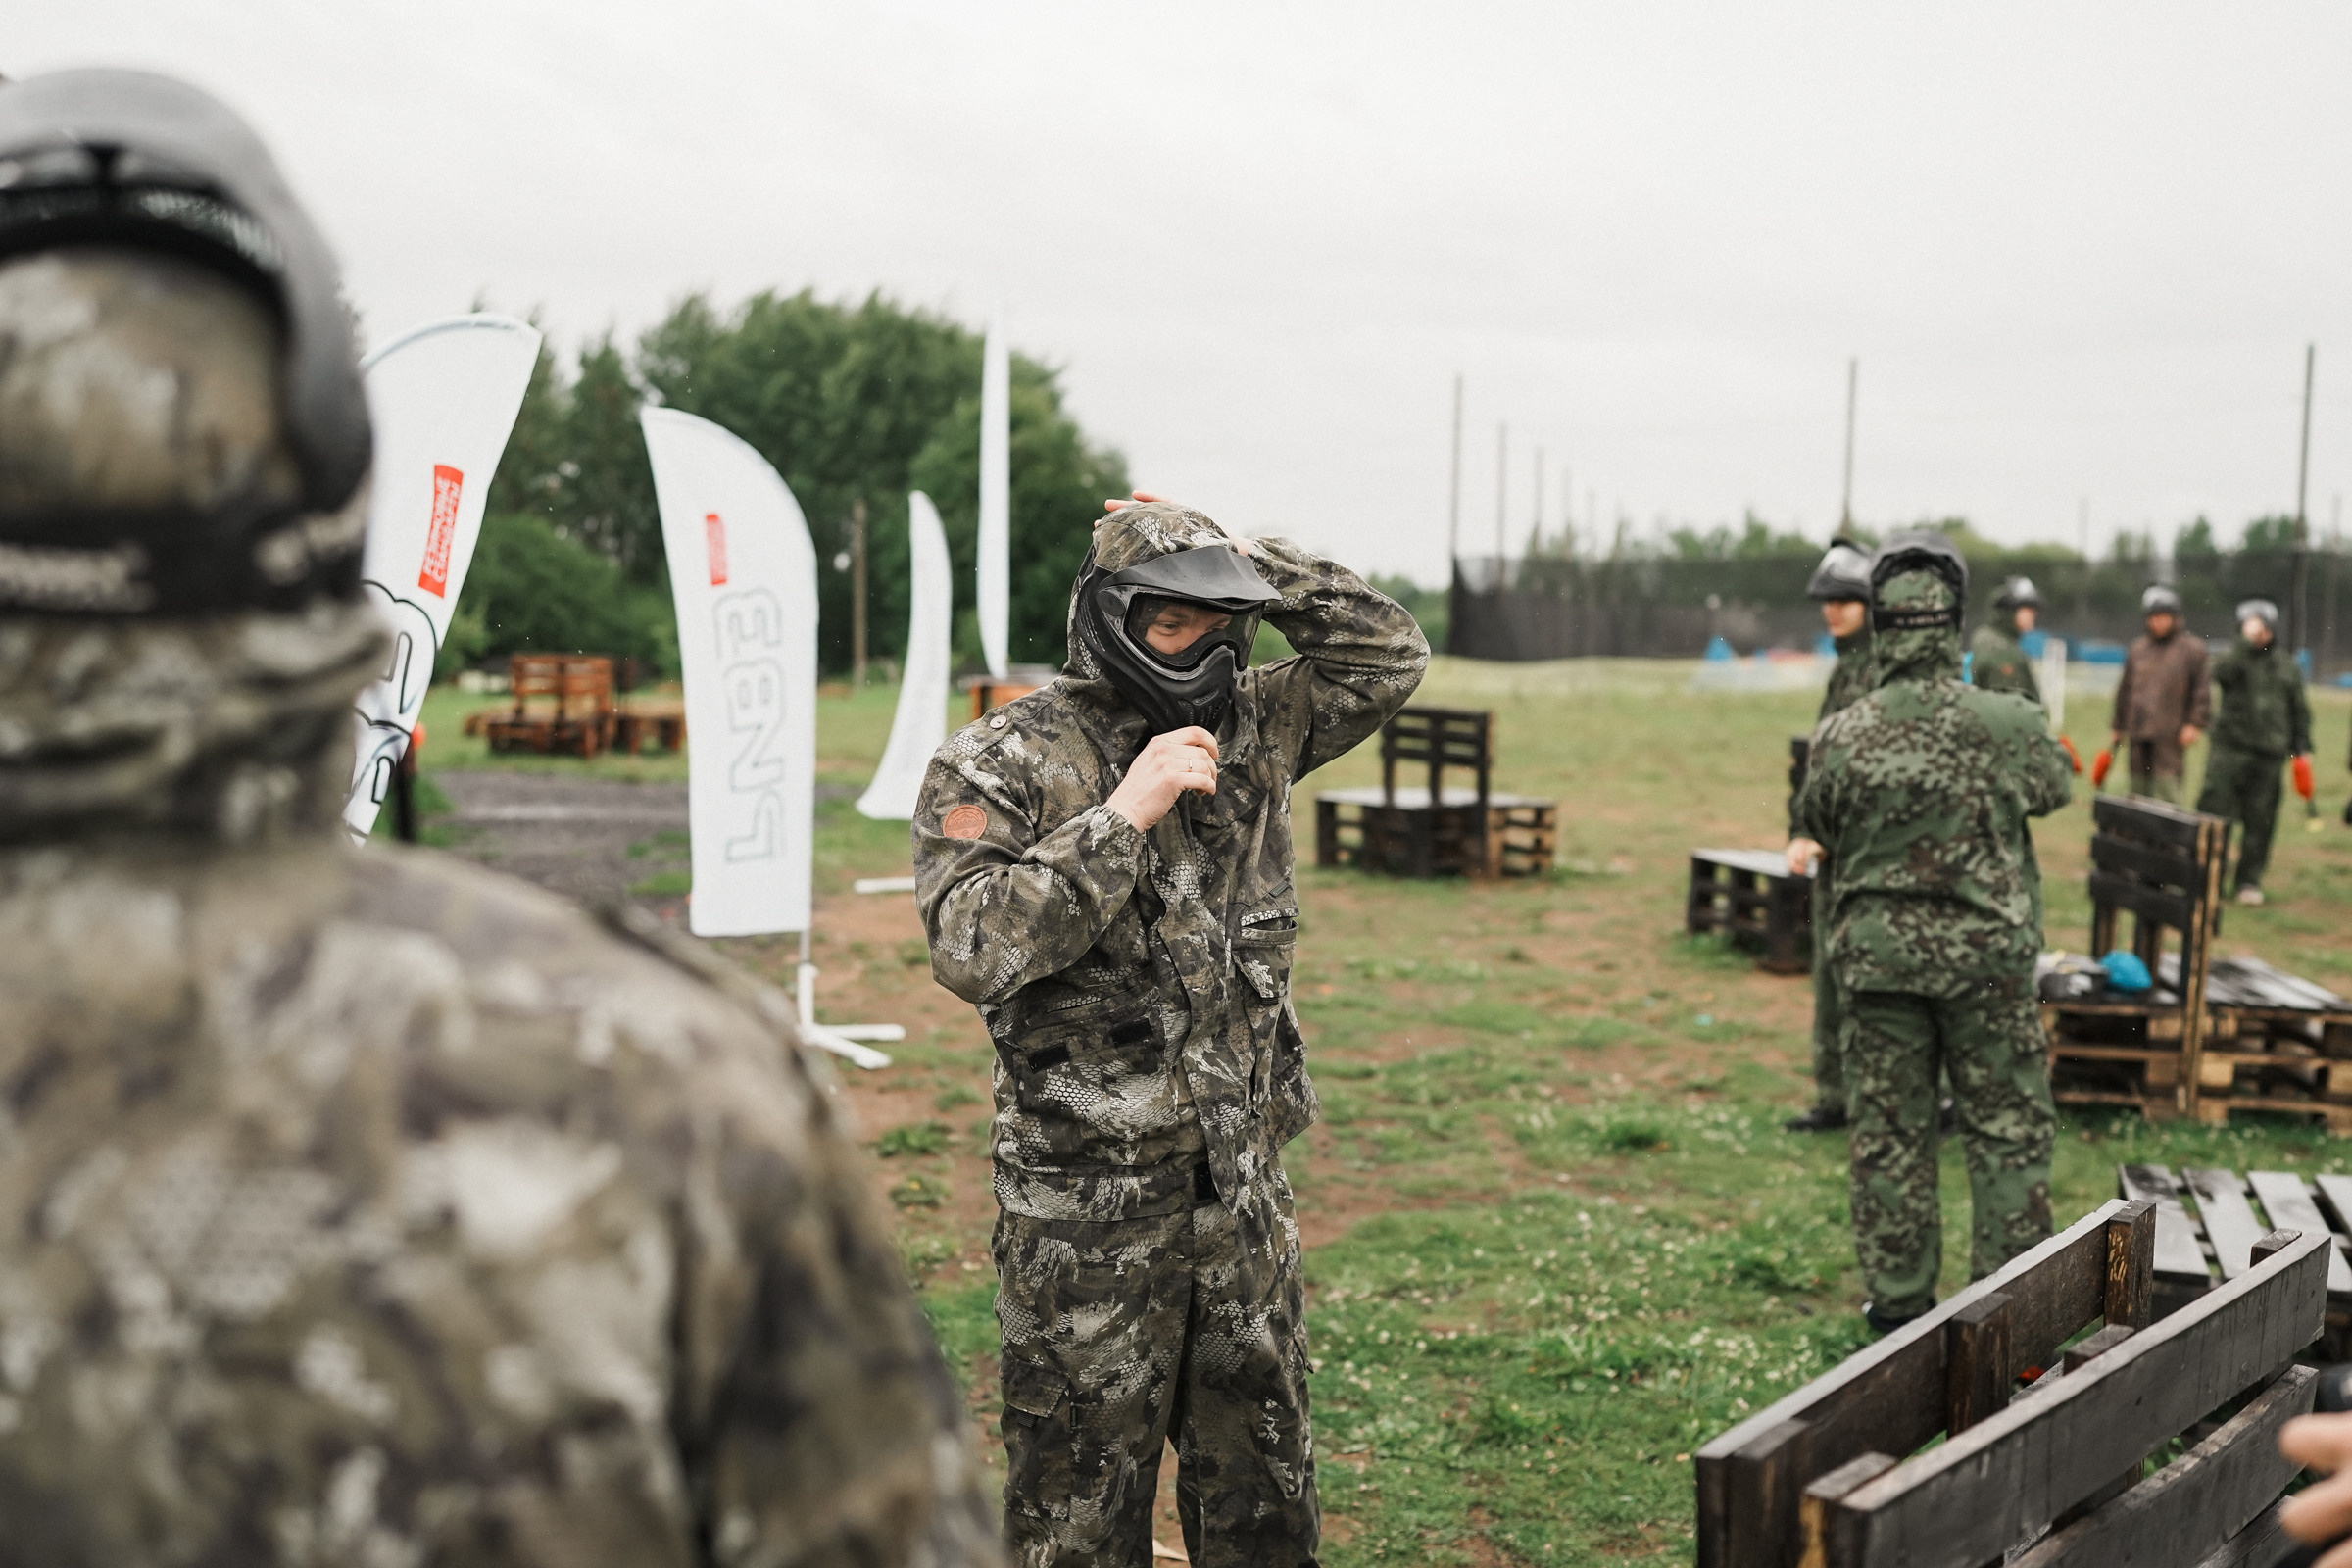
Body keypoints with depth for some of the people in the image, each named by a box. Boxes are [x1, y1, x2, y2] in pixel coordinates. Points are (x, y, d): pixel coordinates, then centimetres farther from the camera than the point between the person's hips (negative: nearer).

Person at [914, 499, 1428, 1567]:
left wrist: (1244, 559, 0)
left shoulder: (1250, 730, 5)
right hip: (1087, 1211, -5)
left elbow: (1389, 653, 11)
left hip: (1246, 1196, 5)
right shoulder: (1003, 765, -12)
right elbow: (970, 949, -24)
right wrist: (1123, 816, -25)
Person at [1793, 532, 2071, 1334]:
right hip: (1987, 954, -1)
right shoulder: (2007, 723, -13)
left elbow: (1817, 827, 5)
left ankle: (1898, 1298, 19)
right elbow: (2055, 788, 8)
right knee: (2009, 1128, 11)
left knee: (1890, 1131, 11)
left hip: (1877, 957, 1)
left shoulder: (1840, 737, -11)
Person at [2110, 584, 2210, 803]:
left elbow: (2201, 689, 0)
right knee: (2139, 790, 8)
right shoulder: (2138, 650, 17)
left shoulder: (2192, 649, 3)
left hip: (2170, 737, -5)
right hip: (2138, 736, 5)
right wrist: (2119, 727, 22)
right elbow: (2125, 691, 23)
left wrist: (2195, 723, -9)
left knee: (2166, 791, -13)